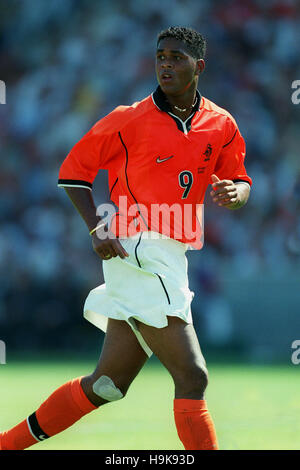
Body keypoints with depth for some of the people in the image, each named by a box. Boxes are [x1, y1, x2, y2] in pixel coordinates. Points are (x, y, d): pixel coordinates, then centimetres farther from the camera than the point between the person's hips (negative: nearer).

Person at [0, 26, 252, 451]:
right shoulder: (129, 120, -3)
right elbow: (73, 171, 4)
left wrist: (234, 192, -12)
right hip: (137, 251, -7)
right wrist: (97, 227, -10)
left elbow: (240, 182, 14)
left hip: (169, 257, 7)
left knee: (107, 385, 13)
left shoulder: (222, 126, 10)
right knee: (192, 377, -13)